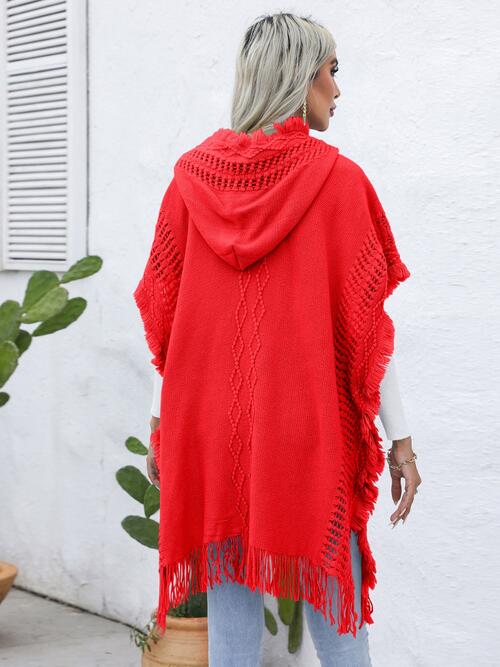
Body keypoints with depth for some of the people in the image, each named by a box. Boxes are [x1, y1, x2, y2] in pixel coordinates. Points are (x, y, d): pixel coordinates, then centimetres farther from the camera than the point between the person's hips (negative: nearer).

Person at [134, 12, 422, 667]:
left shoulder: (192, 175, 4)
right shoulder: (336, 176, -5)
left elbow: (163, 309, 6)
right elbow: (364, 318, -6)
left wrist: (159, 420, 14)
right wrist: (399, 436, -1)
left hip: (208, 422, 3)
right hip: (311, 429, -3)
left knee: (230, 604, 9)